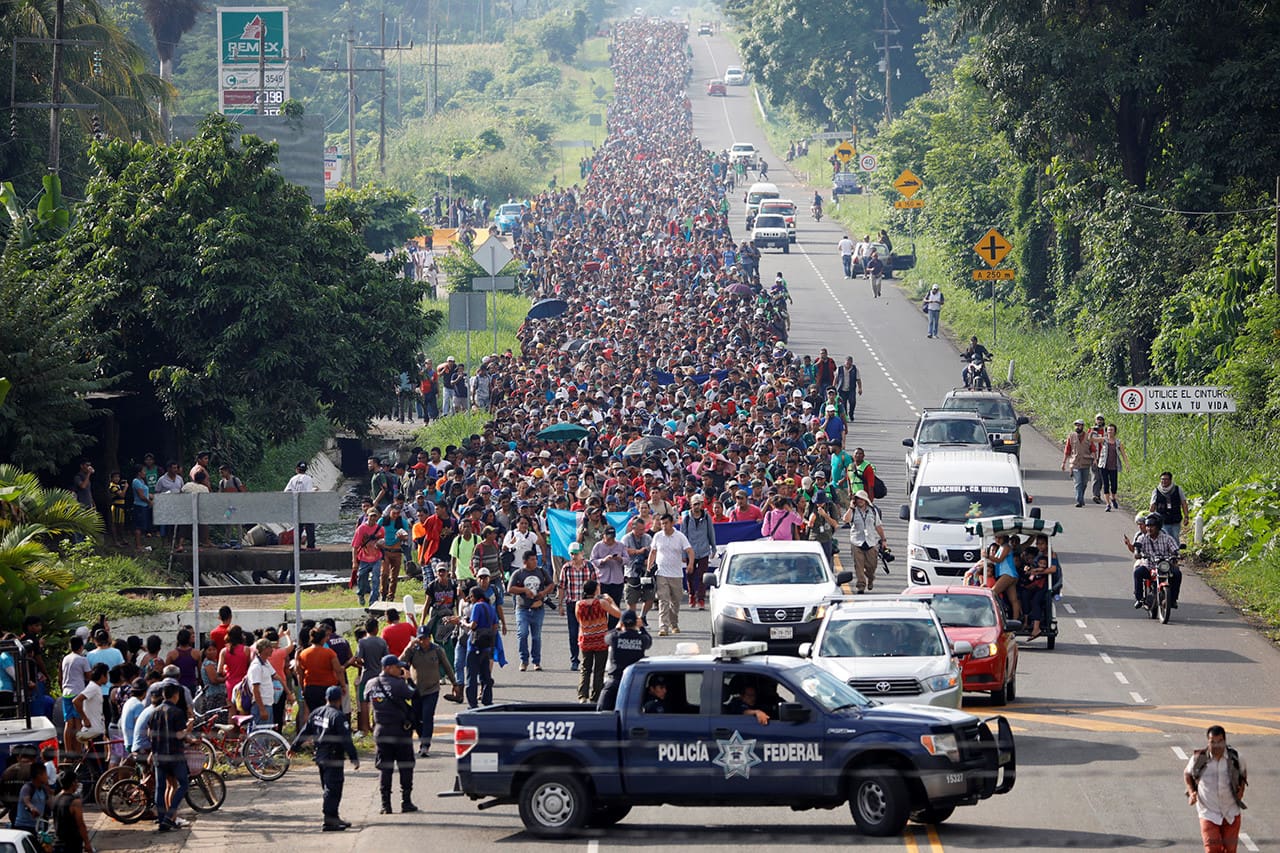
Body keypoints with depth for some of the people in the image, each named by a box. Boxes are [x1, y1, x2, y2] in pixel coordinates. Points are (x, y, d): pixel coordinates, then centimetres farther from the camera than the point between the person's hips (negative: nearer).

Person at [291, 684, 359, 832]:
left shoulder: (316, 713, 7)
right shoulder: (338, 717, -16)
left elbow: (305, 732, 15)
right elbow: (346, 740, -20)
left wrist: (294, 747, 26)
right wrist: (354, 757, -18)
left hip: (320, 757, 8)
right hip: (334, 758, -8)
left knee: (329, 788, 18)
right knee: (332, 790, -6)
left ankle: (334, 818, 26)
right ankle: (329, 821, -9)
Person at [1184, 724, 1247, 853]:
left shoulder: (1235, 758, -9)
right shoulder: (1198, 758, -13)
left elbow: (1243, 772, 14)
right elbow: (1187, 774, 8)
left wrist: (1241, 789, -1)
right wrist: (1191, 792, -6)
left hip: (1231, 813, 2)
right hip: (1208, 812, -2)